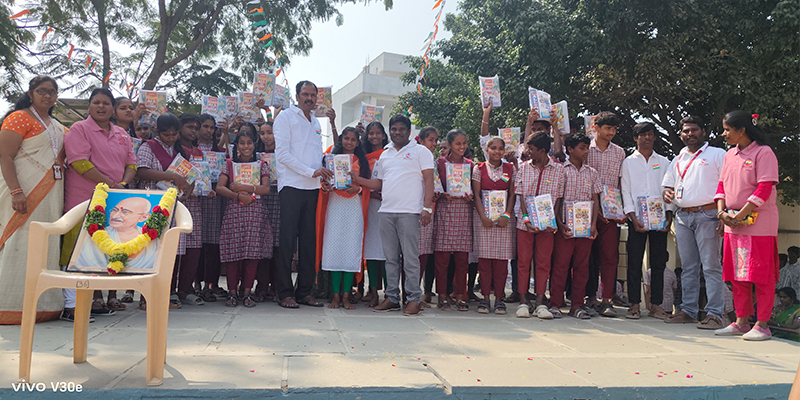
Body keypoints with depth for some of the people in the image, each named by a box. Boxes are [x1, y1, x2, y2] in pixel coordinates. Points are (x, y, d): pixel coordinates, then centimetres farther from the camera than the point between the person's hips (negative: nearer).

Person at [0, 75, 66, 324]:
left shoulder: (57, 127, 20)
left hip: (51, 195, 7)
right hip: (25, 193, -7)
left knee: (47, 246, 5)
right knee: (21, 245, -8)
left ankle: (45, 305, 9)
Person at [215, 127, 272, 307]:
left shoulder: (261, 165, 12)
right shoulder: (229, 165, 11)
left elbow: (266, 188, -1)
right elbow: (219, 188, -1)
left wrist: (244, 187, -9)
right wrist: (238, 195, -13)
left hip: (255, 212, 0)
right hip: (233, 211, 0)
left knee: (252, 251, -5)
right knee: (232, 252, -5)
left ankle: (247, 292, 3)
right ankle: (232, 292, 3)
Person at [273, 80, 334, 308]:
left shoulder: (316, 123, 20)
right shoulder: (285, 117, 1)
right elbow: (282, 153, -8)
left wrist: (323, 174, 2)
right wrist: (311, 172, -15)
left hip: (312, 187, 6)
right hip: (291, 185, -6)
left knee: (309, 239, 6)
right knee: (288, 239, -5)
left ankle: (305, 291, 12)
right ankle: (285, 293, 1)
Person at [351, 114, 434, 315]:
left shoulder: (420, 151, 5)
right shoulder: (385, 155, 22)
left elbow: (428, 180, -2)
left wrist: (427, 208, -12)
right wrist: (357, 179, 9)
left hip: (409, 212, -5)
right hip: (386, 211, 6)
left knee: (410, 257, -4)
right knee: (390, 257, 8)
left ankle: (414, 299, 3)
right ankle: (392, 297, 14)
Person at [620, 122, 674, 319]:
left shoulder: (664, 162, 14)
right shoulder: (628, 162, 9)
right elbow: (626, 192, 3)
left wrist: (669, 217, -3)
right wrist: (633, 218, -9)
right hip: (637, 219, -2)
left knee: (658, 263, 3)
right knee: (634, 263, -2)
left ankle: (656, 305, 10)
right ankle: (634, 305, 4)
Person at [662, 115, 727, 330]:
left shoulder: (717, 154, 4)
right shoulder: (677, 160, 21)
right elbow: (667, 186, 23)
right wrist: (667, 194, -3)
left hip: (706, 215, -5)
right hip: (682, 216, 5)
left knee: (711, 266, -6)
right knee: (688, 267, 9)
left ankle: (714, 314, -4)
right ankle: (688, 310, 14)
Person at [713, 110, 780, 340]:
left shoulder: (763, 153, -7)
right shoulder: (730, 155, 14)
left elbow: (764, 189, -15)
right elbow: (722, 185, 15)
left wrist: (740, 215, -17)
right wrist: (722, 212, -1)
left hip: (759, 224, -7)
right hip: (733, 225, 7)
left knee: (761, 275, -2)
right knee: (737, 274, 10)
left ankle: (762, 325, 5)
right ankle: (741, 322, 18)